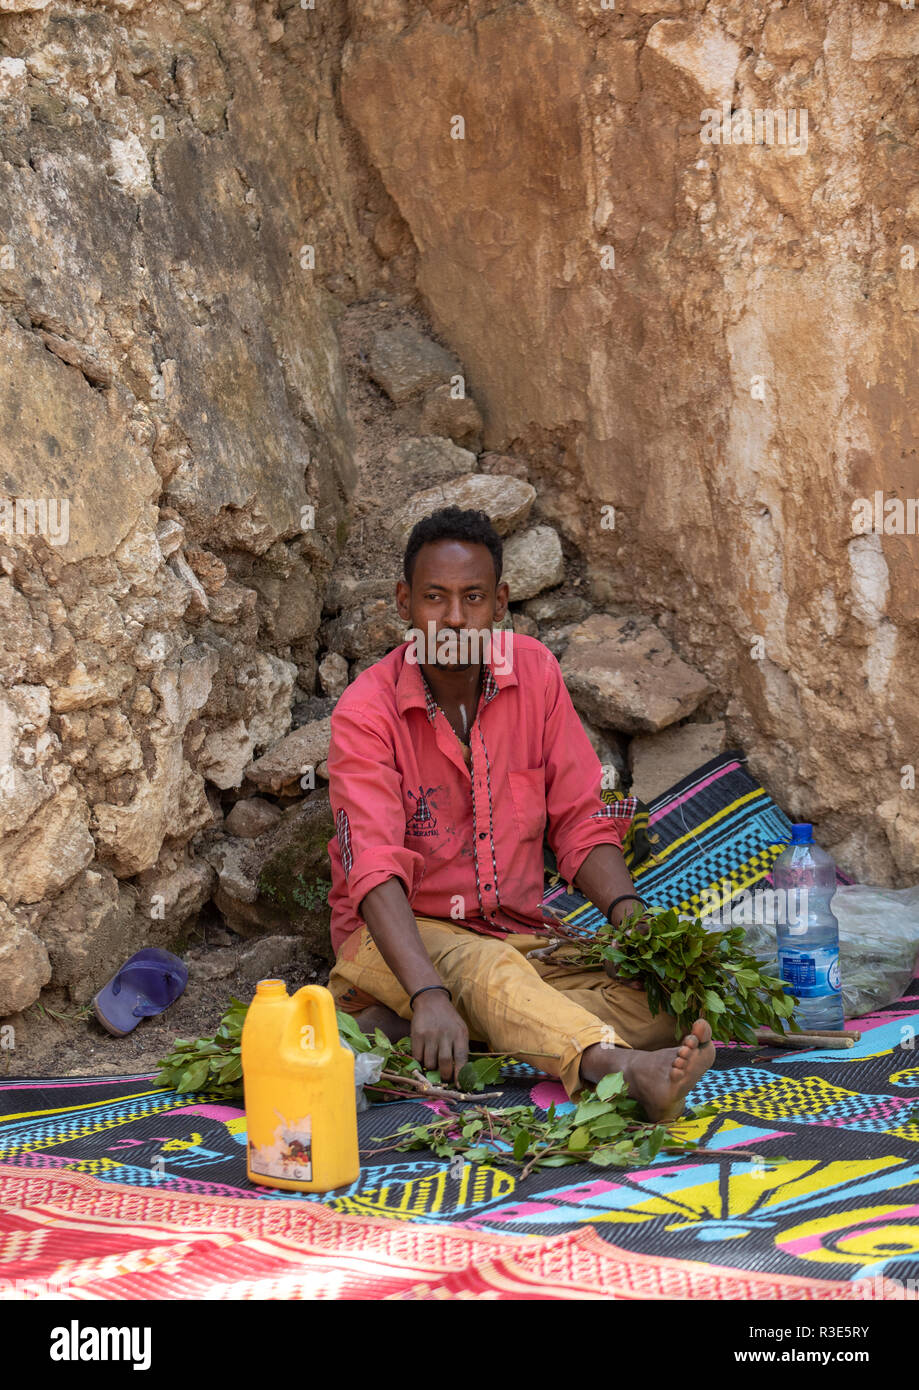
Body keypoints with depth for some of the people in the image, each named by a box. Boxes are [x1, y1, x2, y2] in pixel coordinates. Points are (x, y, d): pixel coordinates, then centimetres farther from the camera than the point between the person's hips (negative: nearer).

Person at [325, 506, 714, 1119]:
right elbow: (374, 866, -27)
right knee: (483, 968, -38)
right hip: (400, 939, -4)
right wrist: (428, 994, -43)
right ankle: (622, 1070, -64)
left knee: (652, 1004, -23)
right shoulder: (367, 711, -13)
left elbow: (581, 819, 2)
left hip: (519, 935, 4)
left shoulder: (534, 671, 0)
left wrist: (629, 910, -20)